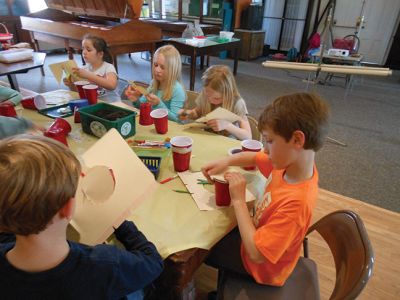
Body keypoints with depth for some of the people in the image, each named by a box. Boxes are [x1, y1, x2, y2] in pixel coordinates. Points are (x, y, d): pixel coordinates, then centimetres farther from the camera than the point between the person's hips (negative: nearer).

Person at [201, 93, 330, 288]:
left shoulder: (296, 202, -40)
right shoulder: (289, 162, -18)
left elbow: (256, 253, -35)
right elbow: (254, 158, 1)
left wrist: (238, 200, -32)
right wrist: (226, 162, -17)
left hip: (260, 266, -7)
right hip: (258, 233, 7)